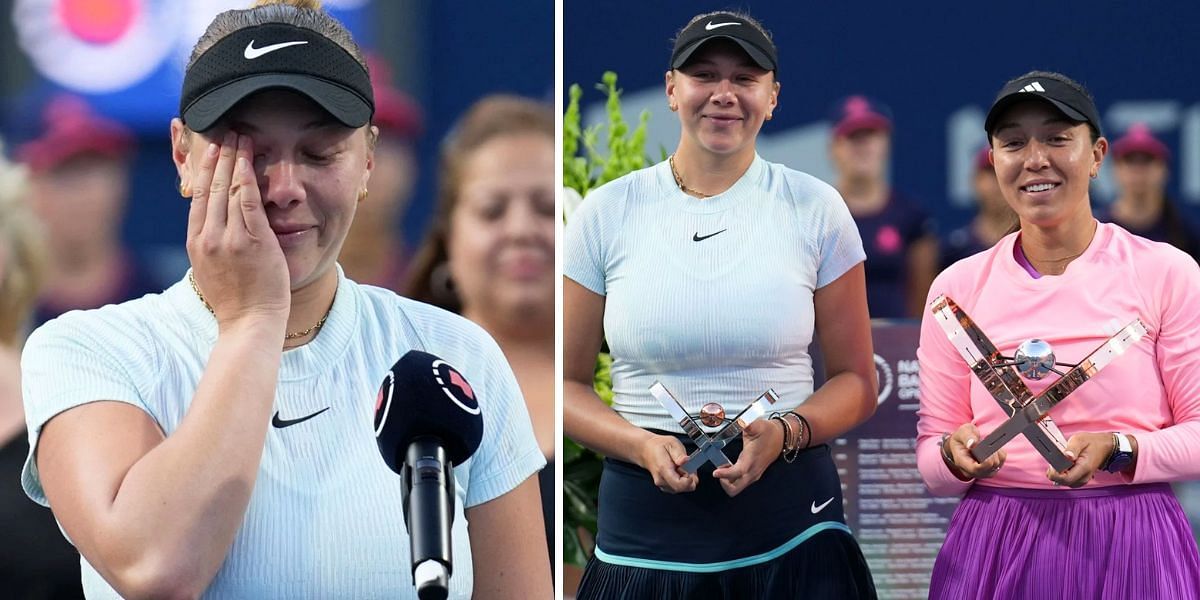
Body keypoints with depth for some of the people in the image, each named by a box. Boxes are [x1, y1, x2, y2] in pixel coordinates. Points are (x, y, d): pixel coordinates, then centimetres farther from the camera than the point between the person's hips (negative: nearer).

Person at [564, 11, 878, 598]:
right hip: (645, 526, 0)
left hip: (791, 525, 0)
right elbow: (568, 382, 4)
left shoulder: (815, 209, 1)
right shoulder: (606, 214, 1)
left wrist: (784, 434, -14)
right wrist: (644, 446, -14)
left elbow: (856, 380, 6)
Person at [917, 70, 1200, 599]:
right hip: (995, 550, 2)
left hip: (1132, 550, -2)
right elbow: (930, 461, 6)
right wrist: (957, 457, -15)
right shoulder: (957, 287, 4)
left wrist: (1119, 451, -19)